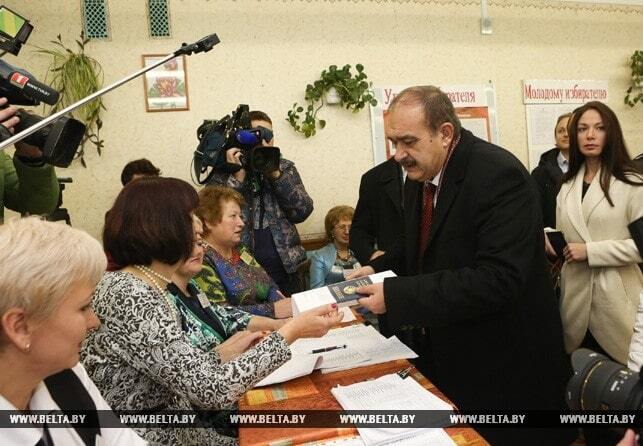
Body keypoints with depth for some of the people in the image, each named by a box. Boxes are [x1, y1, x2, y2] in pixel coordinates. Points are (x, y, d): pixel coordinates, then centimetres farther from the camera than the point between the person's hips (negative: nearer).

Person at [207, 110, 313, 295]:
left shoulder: (285, 168, 7)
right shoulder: (222, 173, 1)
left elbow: (303, 211, -5)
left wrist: (275, 175, -14)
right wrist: (238, 175, -16)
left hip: (285, 268, 3)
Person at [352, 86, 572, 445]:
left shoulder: (498, 175, -24)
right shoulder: (421, 175, 2)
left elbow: (498, 279, -32)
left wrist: (396, 296, -32)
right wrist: (378, 268, -2)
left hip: (506, 362, -7)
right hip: (447, 354, 8)